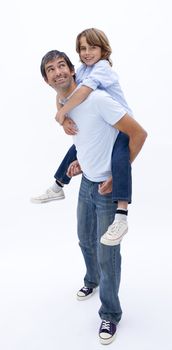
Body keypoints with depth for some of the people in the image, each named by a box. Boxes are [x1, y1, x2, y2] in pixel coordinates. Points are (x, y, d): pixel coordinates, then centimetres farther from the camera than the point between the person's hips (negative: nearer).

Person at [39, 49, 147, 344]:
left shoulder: (97, 99, -23)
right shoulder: (61, 108, 2)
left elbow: (138, 134, -21)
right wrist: (80, 161, 6)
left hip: (110, 188, -7)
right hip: (87, 183, 8)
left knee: (107, 254, 0)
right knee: (86, 240, 24)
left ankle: (110, 314, 20)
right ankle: (91, 280, 52)